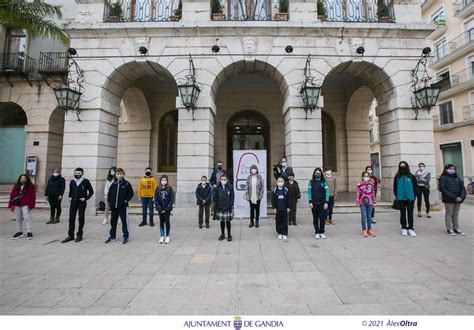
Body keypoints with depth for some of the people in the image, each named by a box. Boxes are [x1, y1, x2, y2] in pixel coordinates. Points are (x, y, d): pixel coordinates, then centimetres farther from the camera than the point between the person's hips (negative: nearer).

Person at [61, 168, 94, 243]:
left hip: (82, 202, -4)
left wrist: (86, 198, -11)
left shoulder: (86, 181, -5)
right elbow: (70, 191, 23)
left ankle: (79, 235, 14)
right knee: (71, 219, 6)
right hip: (73, 202, 4)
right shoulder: (72, 182, 8)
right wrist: (70, 197, 6)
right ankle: (70, 235, 16)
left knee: (81, 219, 4)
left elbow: (91, 191, -1)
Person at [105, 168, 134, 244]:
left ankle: (126, 236, 12)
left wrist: (126, 200, -10)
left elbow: (131, 194, -2)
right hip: (114, 206, 4)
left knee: (124, 221, 2)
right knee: (113, 221, 14)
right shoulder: (113, 184, 6)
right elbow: (109, 194, 14)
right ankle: (112, 236, 28)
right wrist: (110, 202, 6)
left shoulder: (127, 184, -5)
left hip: (123, 206, -4)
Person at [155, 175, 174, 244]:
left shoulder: (169, 188, -5)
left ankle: (167, 236, 15)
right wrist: (159, 208, -10)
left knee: (167, 221, 3)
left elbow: (172, 199, -6)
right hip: (160, 209, 2)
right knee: (161, 222, 10)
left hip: (167, 209, -2)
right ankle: (162, 236, 20)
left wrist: (167, 208, -12)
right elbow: (156, 199, -1)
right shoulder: (158, 188, 0)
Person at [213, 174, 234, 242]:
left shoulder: (230, 187, -3)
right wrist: (216, 205, -2)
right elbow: (214, 197, 4)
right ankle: (222, 234, 25)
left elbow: (232, 197, 0)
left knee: (228, 221, 6)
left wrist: (231, 205, -7)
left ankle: (229, 235, 19)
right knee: (222, 221, 11)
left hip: (228, 208, -1)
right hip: (220, 208, 1)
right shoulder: (217, 188, -1)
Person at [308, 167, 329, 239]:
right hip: (314, 203, 0)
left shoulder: (324, 182, 1)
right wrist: (310, 202, -6)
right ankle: (317, 232, 16)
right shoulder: (311, 182, 2)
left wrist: (326, 202, -7)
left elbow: (327, 192, -1)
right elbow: (309, 192, 1)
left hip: (322, 203, 0)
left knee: (322, 218, 1)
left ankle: (322, 232, 16)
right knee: (315, 219, 6)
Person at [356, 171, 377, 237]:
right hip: (363, 202, -3)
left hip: (370, 202, 3)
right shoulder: (360, 184, -8)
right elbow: (358, 194, -5)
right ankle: (364, 230, 9)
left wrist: (374, 202, 12)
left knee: (369, 216, 11)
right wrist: (357, 202, -7)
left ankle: (369, 230, 22)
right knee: (364, 216, -1)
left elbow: (373, 193, 11)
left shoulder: (371, 184, 4)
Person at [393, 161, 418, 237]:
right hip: (401, 199, 0)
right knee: (403, 214, 8)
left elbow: (415, 187, 4)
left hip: (410, 198, 0)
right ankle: (404, 228, 17)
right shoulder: (397, 177, 3)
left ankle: (410, 228, 14)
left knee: (410, 214, 6)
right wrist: (396, 196, -1)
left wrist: (414, 196, -3)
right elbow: (395, 187, 6)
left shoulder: (412, 177, 1)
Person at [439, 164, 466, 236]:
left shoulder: (457, 178, 13)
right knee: (449, 214, 3)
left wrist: (462, 197, -9)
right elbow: (443, 189, -12)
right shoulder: (443, 178, -3)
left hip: (458, 200, 5)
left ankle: (456, 228, 21)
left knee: (456, 214, 12)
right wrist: (454, 197, -16)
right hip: (449, 200, -5)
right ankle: (449, 229, 10)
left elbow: (463, 188, 8)